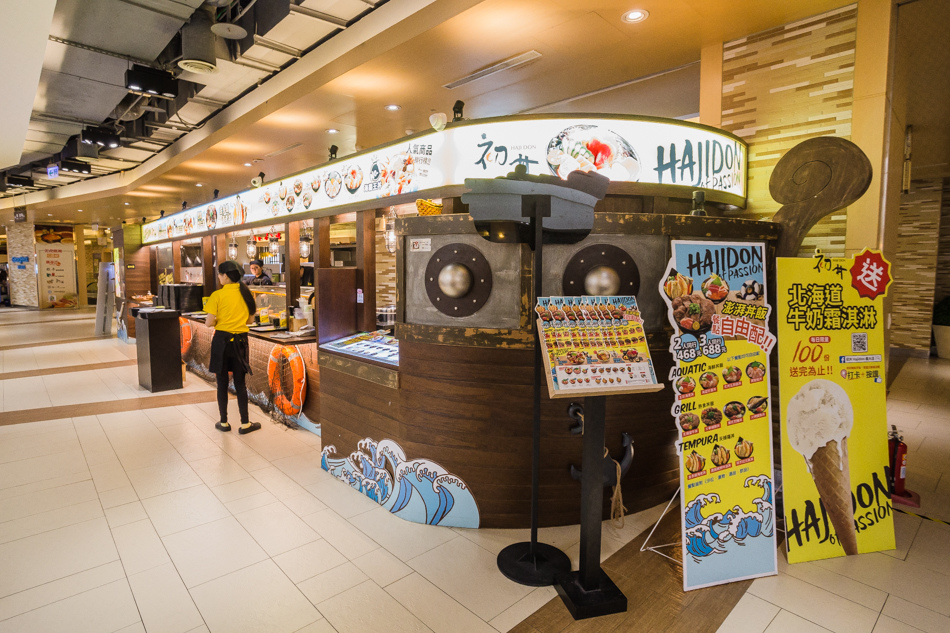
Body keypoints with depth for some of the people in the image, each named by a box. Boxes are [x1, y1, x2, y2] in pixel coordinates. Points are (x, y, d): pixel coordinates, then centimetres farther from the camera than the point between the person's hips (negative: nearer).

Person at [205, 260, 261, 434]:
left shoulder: (217, 295, -10)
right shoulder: (245, 293, 1)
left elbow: (209, 323, -13)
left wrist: (217, 322, 7)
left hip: (222, 340, -3)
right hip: (240, 340, 3)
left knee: (222, 383, 10)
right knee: (240, 383, 10)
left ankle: (223, 422, 20)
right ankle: (245, 423, 12)